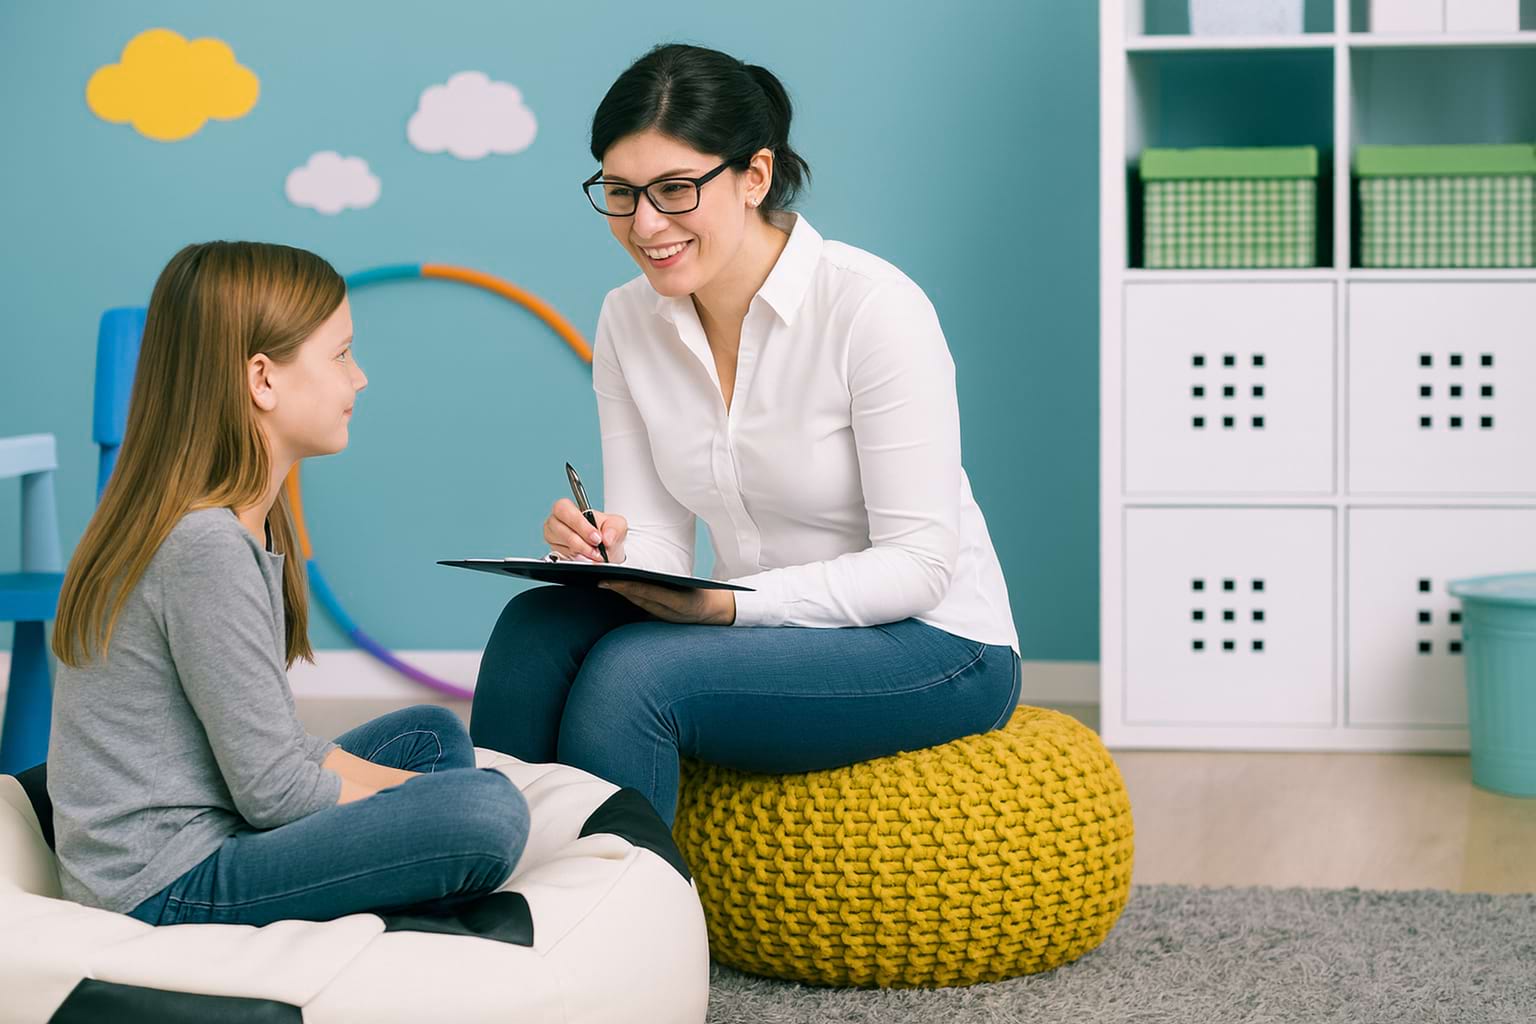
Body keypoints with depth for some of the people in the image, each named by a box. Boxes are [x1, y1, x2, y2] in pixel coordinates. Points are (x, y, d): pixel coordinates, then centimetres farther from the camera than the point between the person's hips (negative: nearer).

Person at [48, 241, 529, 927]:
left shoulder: (246, 520, 10)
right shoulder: (207, 546, -21)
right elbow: (276, 790, -18)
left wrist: (379, 782, 3)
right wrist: (412, 794, -4)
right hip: (167, 889, -11)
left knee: (433, 736, 24)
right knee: (484, 811, -23)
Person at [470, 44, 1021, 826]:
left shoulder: (873, 307, -18)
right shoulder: (629, 321, 1)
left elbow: (919, 562, -19)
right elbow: (654, 536, 2)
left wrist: (729, 603, -29)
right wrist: (603, 553, -22)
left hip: (929, 645, -6)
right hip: (764, 632, 6)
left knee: (631, 671, -28)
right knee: (537, 626, -21)